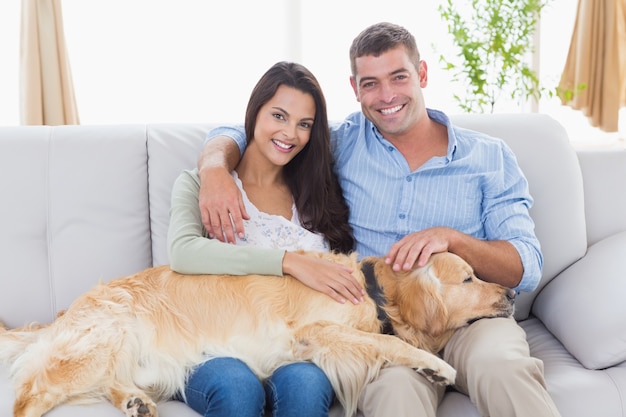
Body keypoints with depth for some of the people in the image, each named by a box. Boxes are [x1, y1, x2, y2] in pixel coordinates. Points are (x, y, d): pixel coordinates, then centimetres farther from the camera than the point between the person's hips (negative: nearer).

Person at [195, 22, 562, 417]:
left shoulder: (490, 156, 9)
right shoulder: (342, 143, 12)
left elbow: (527, 269, 2)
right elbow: (235, 133, 16)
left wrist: (452, 238, -16)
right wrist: (215, 166, -9)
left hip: (469, 316, 1)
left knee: (500, 367, -34)